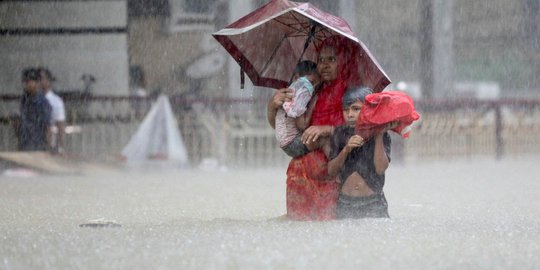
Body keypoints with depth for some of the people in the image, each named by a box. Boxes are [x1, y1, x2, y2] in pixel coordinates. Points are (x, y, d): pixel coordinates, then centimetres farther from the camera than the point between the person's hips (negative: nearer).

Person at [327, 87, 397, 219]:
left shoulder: (382, 135, -1)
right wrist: (346, 150, -14)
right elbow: (331, 171, 1)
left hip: (373, 204, -2)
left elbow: (381, 168, -14)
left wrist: (379, 136, -14)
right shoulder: (341, 133, 6)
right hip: (345, 204, 2)